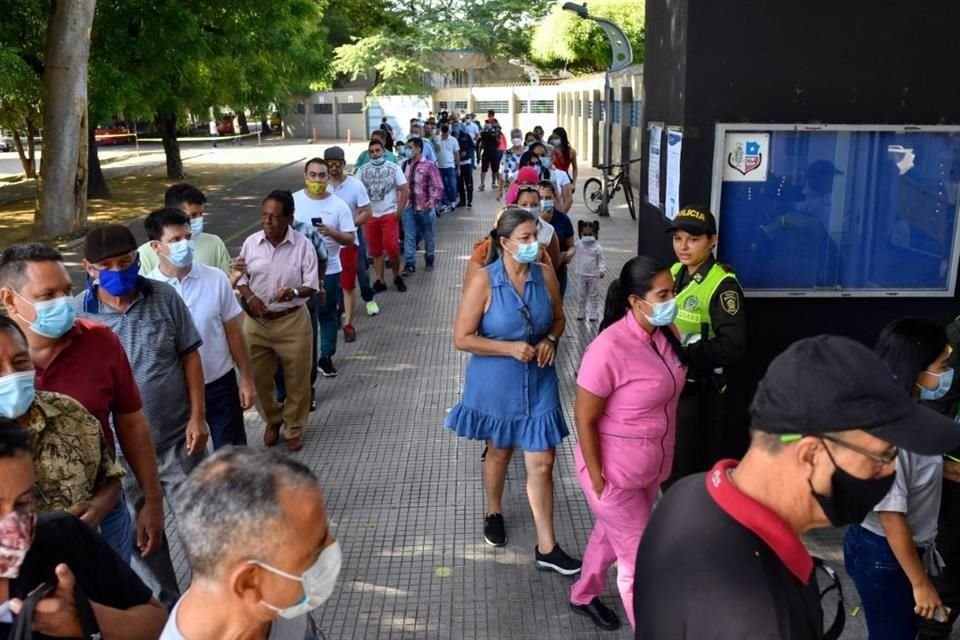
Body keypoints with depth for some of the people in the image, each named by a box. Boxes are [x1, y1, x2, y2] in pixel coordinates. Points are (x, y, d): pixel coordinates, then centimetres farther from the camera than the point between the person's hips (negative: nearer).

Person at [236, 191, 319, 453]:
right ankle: (273, 420, 40)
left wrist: (294, 291, -31)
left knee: (296, 379, 9)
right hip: (256, 321, 3)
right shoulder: (251, 243, -5)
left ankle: (295, 428, 31)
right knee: (258, 377, 14)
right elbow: (240, 278, 6)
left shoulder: (303, 245, -13)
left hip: (292, 321, -2)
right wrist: (249, 297, -13)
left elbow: (312, 286, -9)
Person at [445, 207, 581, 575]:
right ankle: (494, 513, 48)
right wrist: (510, 348, -24)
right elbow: (462, 338, -15)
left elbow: (558, 319, 10)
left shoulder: (545, 275, -7)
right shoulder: (483, 281, -17)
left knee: (542, 463, 1)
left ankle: (546, 548, 12)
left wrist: (551, 341, -12)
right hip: (496, 383, -2)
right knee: (499, 451, 20)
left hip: (538, 382, 2)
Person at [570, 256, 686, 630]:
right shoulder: (610, 349, -29)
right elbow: (584, 418, -21)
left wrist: (664, 457, 16)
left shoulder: (668, 333, -6)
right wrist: (597, 480, -16)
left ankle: (583, 596, 52)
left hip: (651, 467, 7)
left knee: (611, 535, 27)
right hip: (615, 473, -7)